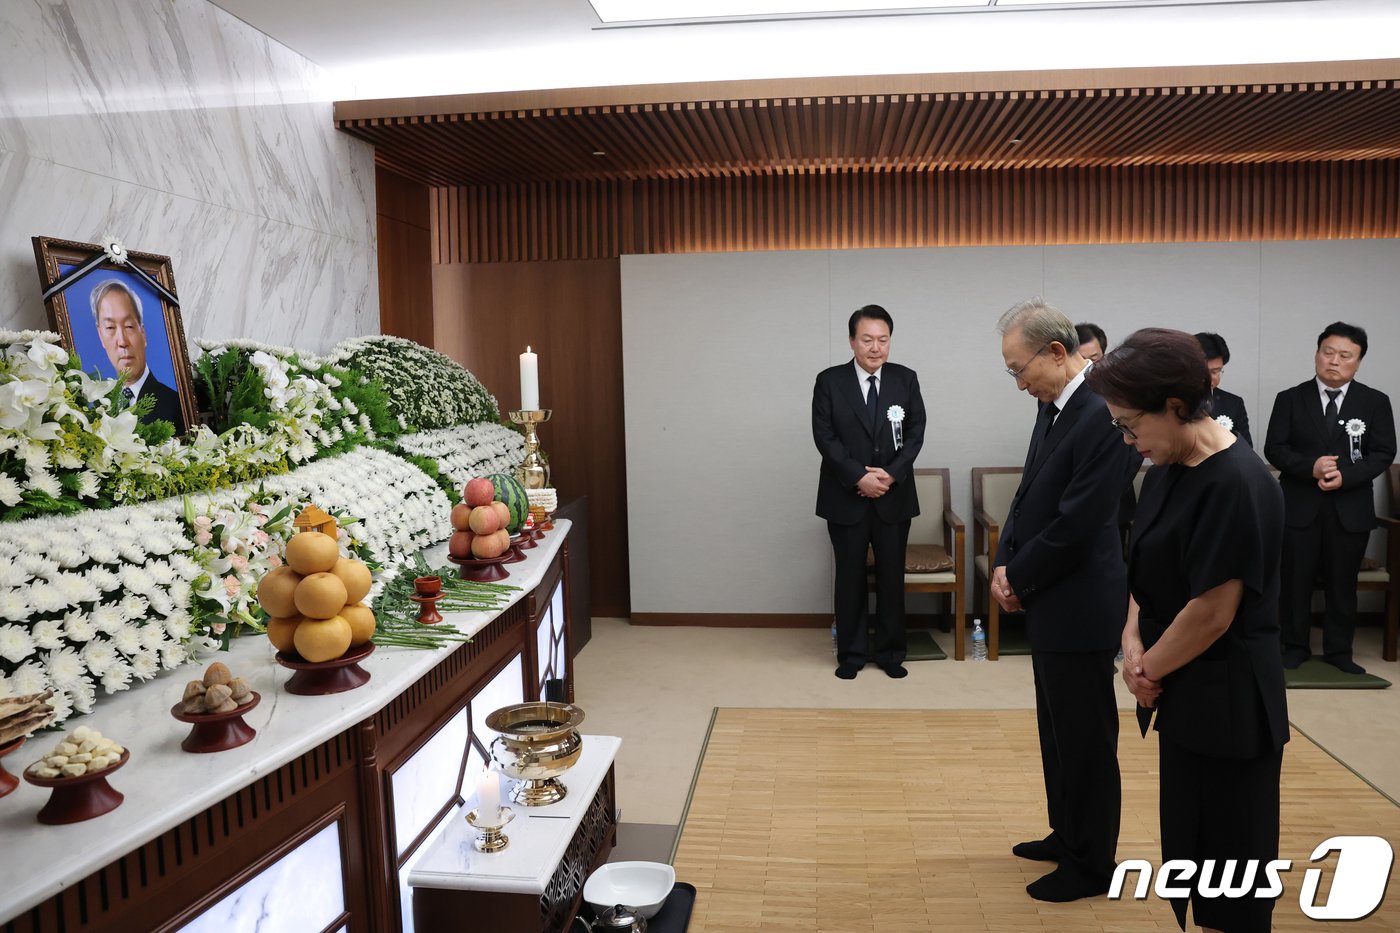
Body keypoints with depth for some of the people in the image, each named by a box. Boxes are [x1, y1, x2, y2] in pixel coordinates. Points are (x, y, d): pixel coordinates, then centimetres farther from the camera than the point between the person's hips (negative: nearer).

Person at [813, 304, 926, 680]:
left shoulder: (906, 379, 3)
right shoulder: (829, 381, -2)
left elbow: (916, 433, 0)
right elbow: (824, 437, -8)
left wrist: (891, 473, -14)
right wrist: (859, 477, -16)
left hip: (894, 496, 2)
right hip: (846, 498, -1)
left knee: (891, 576, 8)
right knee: (850, 576, 7)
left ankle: (890, 651, 22)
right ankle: (851, 653, 19)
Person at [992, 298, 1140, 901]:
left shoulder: (1105, 415, -22)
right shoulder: (1054, 406, 7)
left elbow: (1075, 526, -23)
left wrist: (1017, 577, -10)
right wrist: (1006, 564, -1)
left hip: (1080, 606, -9)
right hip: (1051, 601, 9)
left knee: (1086, 739, 6)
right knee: (1058, 732, 21)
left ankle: (1091, 864, 23)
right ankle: (1068, 835, 39)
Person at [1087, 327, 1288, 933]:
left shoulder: (1237, 485, -23)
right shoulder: (1167, 471, 5)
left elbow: (1212, 612, -23)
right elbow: (1146, 569, 12)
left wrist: (1149, 669, -9)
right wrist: (1133, 643, -4)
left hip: (1228, 706, -8)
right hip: (1189, 698, 9)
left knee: (1229, 880, 8)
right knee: (1191, 845, 21)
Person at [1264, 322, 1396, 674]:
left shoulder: (1375, 402, 3)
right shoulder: (1290, 399, 2)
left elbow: (1383, 453, -1)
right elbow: (1274, 449, -4)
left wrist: (1345, 476, -17)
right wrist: (1312, 467, -20)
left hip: (1351, 508, 1)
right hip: (1299, 506, 0)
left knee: (1342, 584, 9)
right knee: (1295, 582, 6)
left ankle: (1339, 651, 22)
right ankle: (1295, 647, 19)